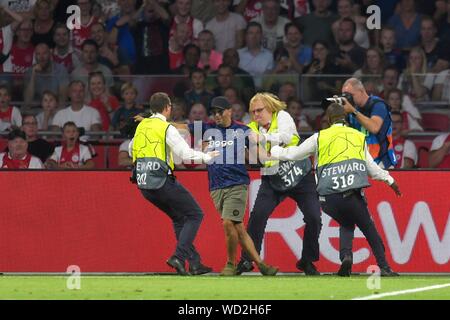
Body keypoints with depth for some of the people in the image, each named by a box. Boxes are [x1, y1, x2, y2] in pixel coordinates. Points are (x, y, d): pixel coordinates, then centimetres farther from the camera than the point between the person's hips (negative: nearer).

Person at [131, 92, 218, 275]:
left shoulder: (141, 126, 13)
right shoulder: (166, 128, -8)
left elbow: (133, 151, 23)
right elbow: (186, 154, -14)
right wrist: (207, 157, 1)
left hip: (143, 184, 7)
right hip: (162, 181, -7)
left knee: (179, 218, 21)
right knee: (195, 215, 4)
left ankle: (194, 262, 16)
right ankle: (178, 257, -11)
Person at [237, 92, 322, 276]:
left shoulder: (282, 117, -7)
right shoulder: (253, 129, -1)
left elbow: (286, 136, -28)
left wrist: (263, 138, -42)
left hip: (300, 176, -2)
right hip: (273, 180, 2)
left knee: (314, 218, -8)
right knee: (257, 216, -15)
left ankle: (307, 261, 11)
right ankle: (247, 260, -5)